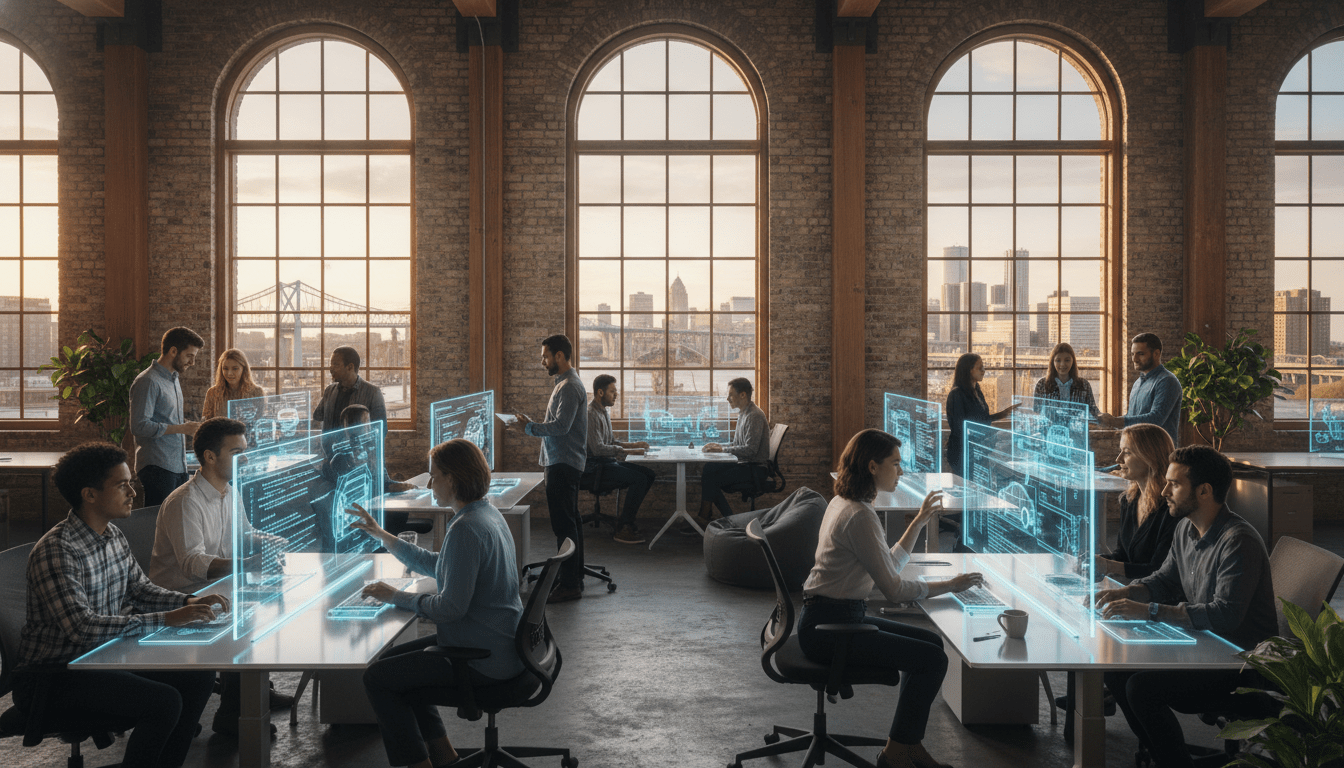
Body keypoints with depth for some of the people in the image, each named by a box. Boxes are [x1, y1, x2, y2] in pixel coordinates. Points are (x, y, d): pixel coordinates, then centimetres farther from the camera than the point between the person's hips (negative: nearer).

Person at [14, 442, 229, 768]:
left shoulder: (113, 536, 5)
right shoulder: (56, 550, -23)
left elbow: (140, 588, 15)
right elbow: (82, 628, -30)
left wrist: (189, 602, -5)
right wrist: (167, 619, -31)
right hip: (56, 674, -9)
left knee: (199, 677, -3)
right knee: (164, 701, -24)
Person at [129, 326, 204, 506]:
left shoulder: (174, 379, 19)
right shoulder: (148, 381, -11)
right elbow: (139, 426, -20)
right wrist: (182, 428, -18)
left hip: (178, 467, 9)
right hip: (157, 469, -9)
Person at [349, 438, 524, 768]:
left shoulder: (466, 529, -24)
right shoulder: (487, 513, 8)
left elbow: (451, 607, -25)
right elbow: (438, 565, 20)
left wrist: (395, 596, -11)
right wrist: (380, 534, 21)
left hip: (482, 660, -10)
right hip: (500, 645, 10)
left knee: (376, 677, 0)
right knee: (394, 658, 22)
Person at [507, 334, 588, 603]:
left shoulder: (569, 387, -16)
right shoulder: (566, 383, 17)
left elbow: (561, 426, -24)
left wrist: (529, 427, -15)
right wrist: (531, 424, 15)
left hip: (564, 464, -11)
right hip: (564, 462, 11)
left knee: (564, 523, -10)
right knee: (570, 520, 15)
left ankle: (569, 585, -8)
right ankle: (575, 576, 22)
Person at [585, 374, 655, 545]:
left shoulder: (604, 413, 18)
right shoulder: (591, 414, -16)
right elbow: (598, 448, -24)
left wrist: (633, 445, 11)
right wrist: (628, 451, -21)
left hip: (608, 463, 10)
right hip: (595, 467, -10)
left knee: (649, 474, 0)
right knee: (639, 479, -23)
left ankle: (627, 517, 5)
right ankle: (623, 529, -18)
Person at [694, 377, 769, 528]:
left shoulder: (754, 416, -17)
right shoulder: (743, 414, 15)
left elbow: (750, 449, -24)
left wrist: (722, 449, -19)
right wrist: (718, 446, 3)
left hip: (754, 468, -10)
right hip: (743, 464, 10)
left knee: (711, 479, -19)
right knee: (706, 470, -4)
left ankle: (703, 519, -4)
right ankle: (728, 516, -3)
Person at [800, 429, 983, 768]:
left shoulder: (845, 503, 12)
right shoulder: (859, 515, -20)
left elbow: (890, 564, 20)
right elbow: (894, 589, -18)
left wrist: (920, 520, 16)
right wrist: (949, 585, -7)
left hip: (841, 617, 11)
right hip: (826, 628, -11)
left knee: (931, 642, 12)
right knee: (933, 659, -13)